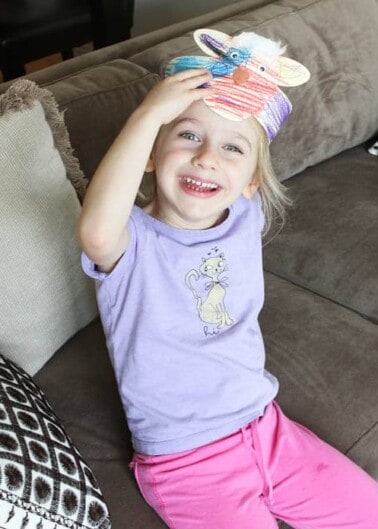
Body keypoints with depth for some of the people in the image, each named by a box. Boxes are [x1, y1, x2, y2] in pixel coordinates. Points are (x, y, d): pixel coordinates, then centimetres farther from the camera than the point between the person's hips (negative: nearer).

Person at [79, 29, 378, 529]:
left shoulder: (245, 219, -2)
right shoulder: (132, 241, -18)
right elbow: (96, 231, -42)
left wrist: (256, 84, -5)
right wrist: (148, 114, -37)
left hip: (266, 428, 5)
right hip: (186, 464, -5)